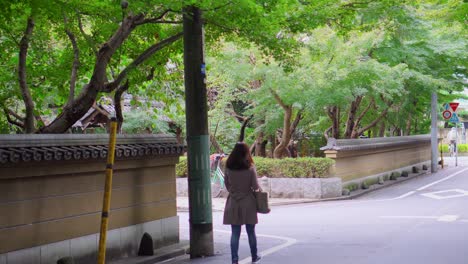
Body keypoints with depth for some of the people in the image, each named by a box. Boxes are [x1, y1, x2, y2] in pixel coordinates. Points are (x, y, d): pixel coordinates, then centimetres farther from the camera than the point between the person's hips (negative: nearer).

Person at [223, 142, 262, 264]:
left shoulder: (228, 168, -5)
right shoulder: (250, 168, -12)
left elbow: (226, 184, 5)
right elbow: (255, 186, -10)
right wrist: (257, 189, 12)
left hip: (233, 203, 1)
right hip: (248, 203, -1)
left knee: (235, 233, 5)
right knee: (251, 232, 13)